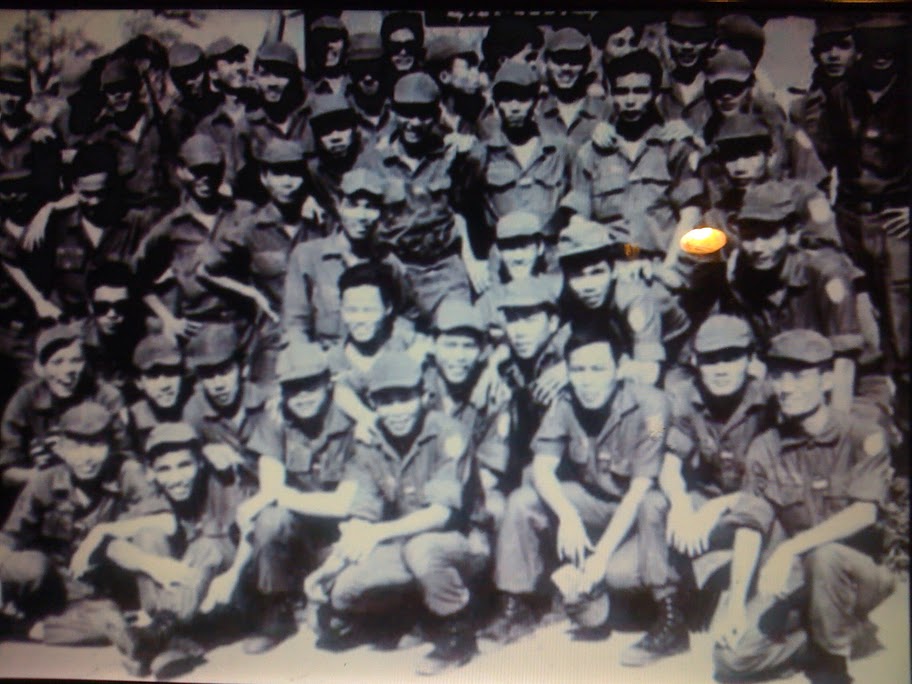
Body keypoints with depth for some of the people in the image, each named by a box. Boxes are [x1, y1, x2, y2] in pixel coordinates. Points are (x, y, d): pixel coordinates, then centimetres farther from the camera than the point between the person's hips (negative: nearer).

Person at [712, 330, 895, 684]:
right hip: (801, 574, 3)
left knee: (824, 556, -38)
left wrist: (790, 548, -35)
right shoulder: (765, 448, -1)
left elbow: (865, 513, -24)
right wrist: (736, 603, -18)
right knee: (732, 655, -16)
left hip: (862, 569, -3)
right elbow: (750, 526, -7)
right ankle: (819, 643, 9)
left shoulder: (863, 439, -10)